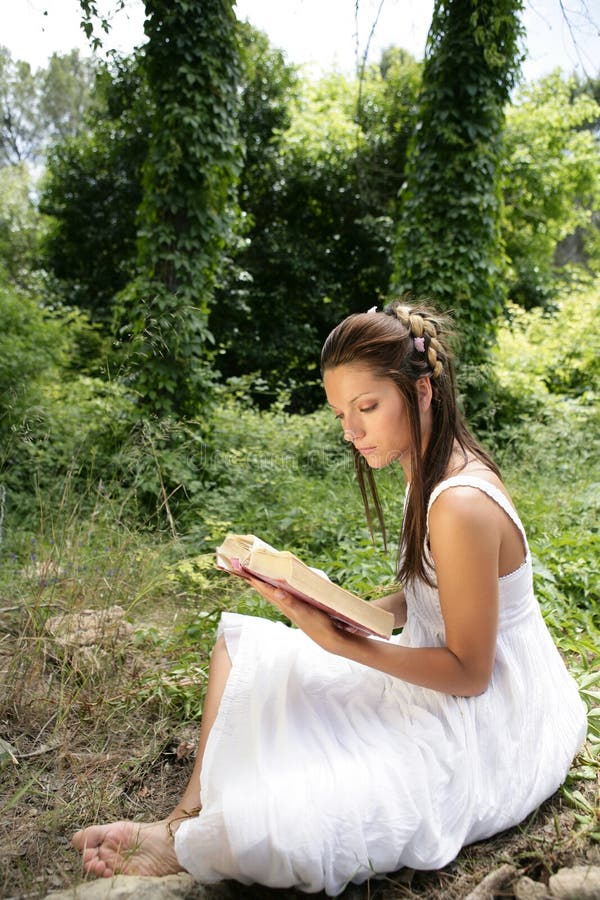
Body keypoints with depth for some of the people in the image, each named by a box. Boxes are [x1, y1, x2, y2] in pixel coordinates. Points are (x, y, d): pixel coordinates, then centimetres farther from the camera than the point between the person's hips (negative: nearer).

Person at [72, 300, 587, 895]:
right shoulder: (433, 472, 1)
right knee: (243, 640, 6)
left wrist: (346, 645, -29)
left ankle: (184, 849, 9)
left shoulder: (461, 504, -29)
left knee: (286, 823, -24)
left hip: (484, 727, -9)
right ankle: (191, 817, 4)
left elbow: (469, 673, -22)